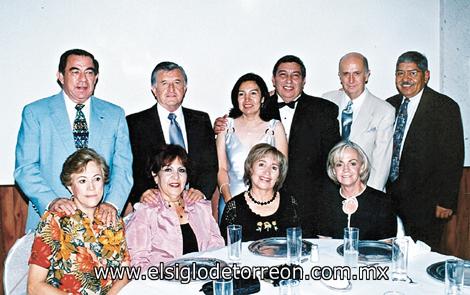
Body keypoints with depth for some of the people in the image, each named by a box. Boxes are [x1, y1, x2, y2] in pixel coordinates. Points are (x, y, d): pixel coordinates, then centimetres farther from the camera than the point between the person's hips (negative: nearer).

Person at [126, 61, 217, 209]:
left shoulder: (201, 120, 14)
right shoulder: (135, 123, 6)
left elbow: (210, 165, 8)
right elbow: (132, 168, -2)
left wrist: (201, 191, -10)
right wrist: (142, 192, -21)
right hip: (153, 205, -2)